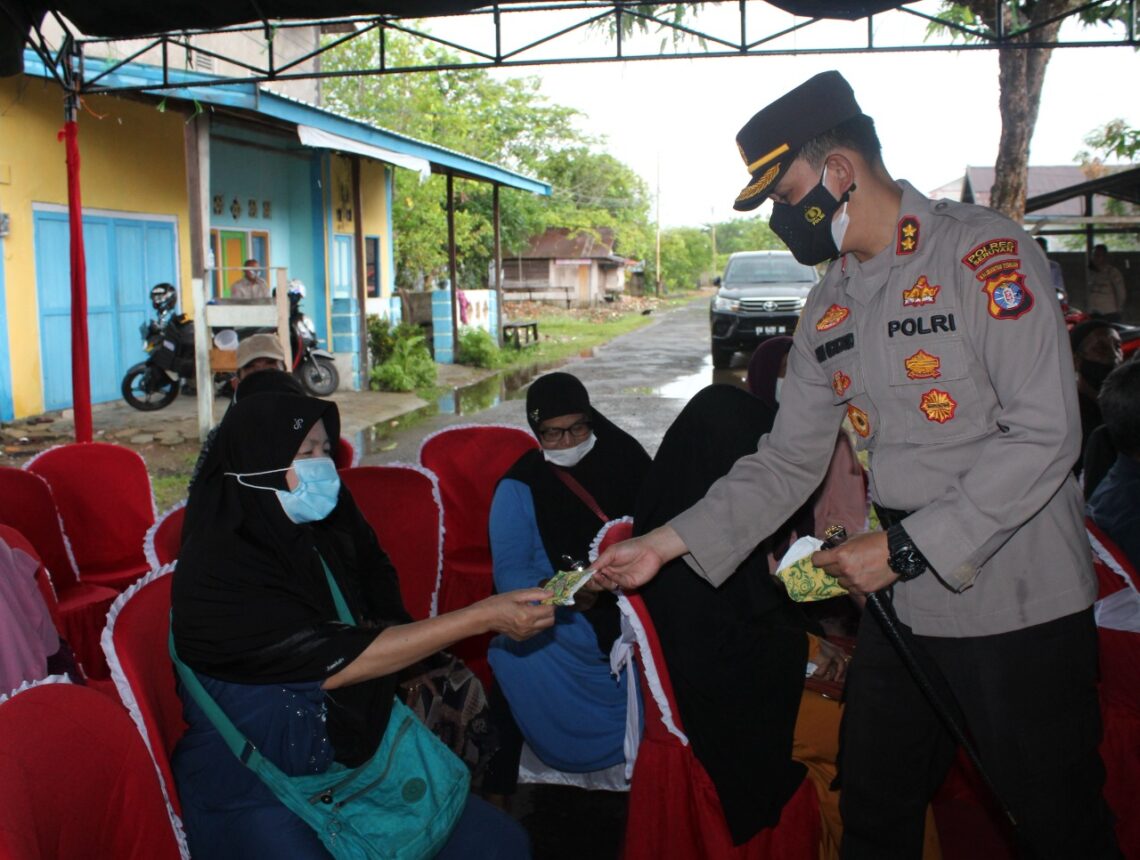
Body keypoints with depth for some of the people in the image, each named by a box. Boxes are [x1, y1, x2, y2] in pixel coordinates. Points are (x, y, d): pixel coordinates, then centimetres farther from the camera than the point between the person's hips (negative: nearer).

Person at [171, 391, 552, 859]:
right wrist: (482, 617, -28)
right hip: (251, 785, -6)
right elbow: (336, 662, -27)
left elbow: (377, 574, 18)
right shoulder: (217, 569, -22)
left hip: (349, 749, 6)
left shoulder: (328, 521, -3)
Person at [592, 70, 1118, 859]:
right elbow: (788, 462, 10)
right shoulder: (830, 305, 9)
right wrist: (667, 543, 1)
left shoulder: (985, 250, -13)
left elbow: (1044, 434, -19)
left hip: (1019, 605, -6)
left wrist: (905, 548, -19)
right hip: (902, 605, 7)